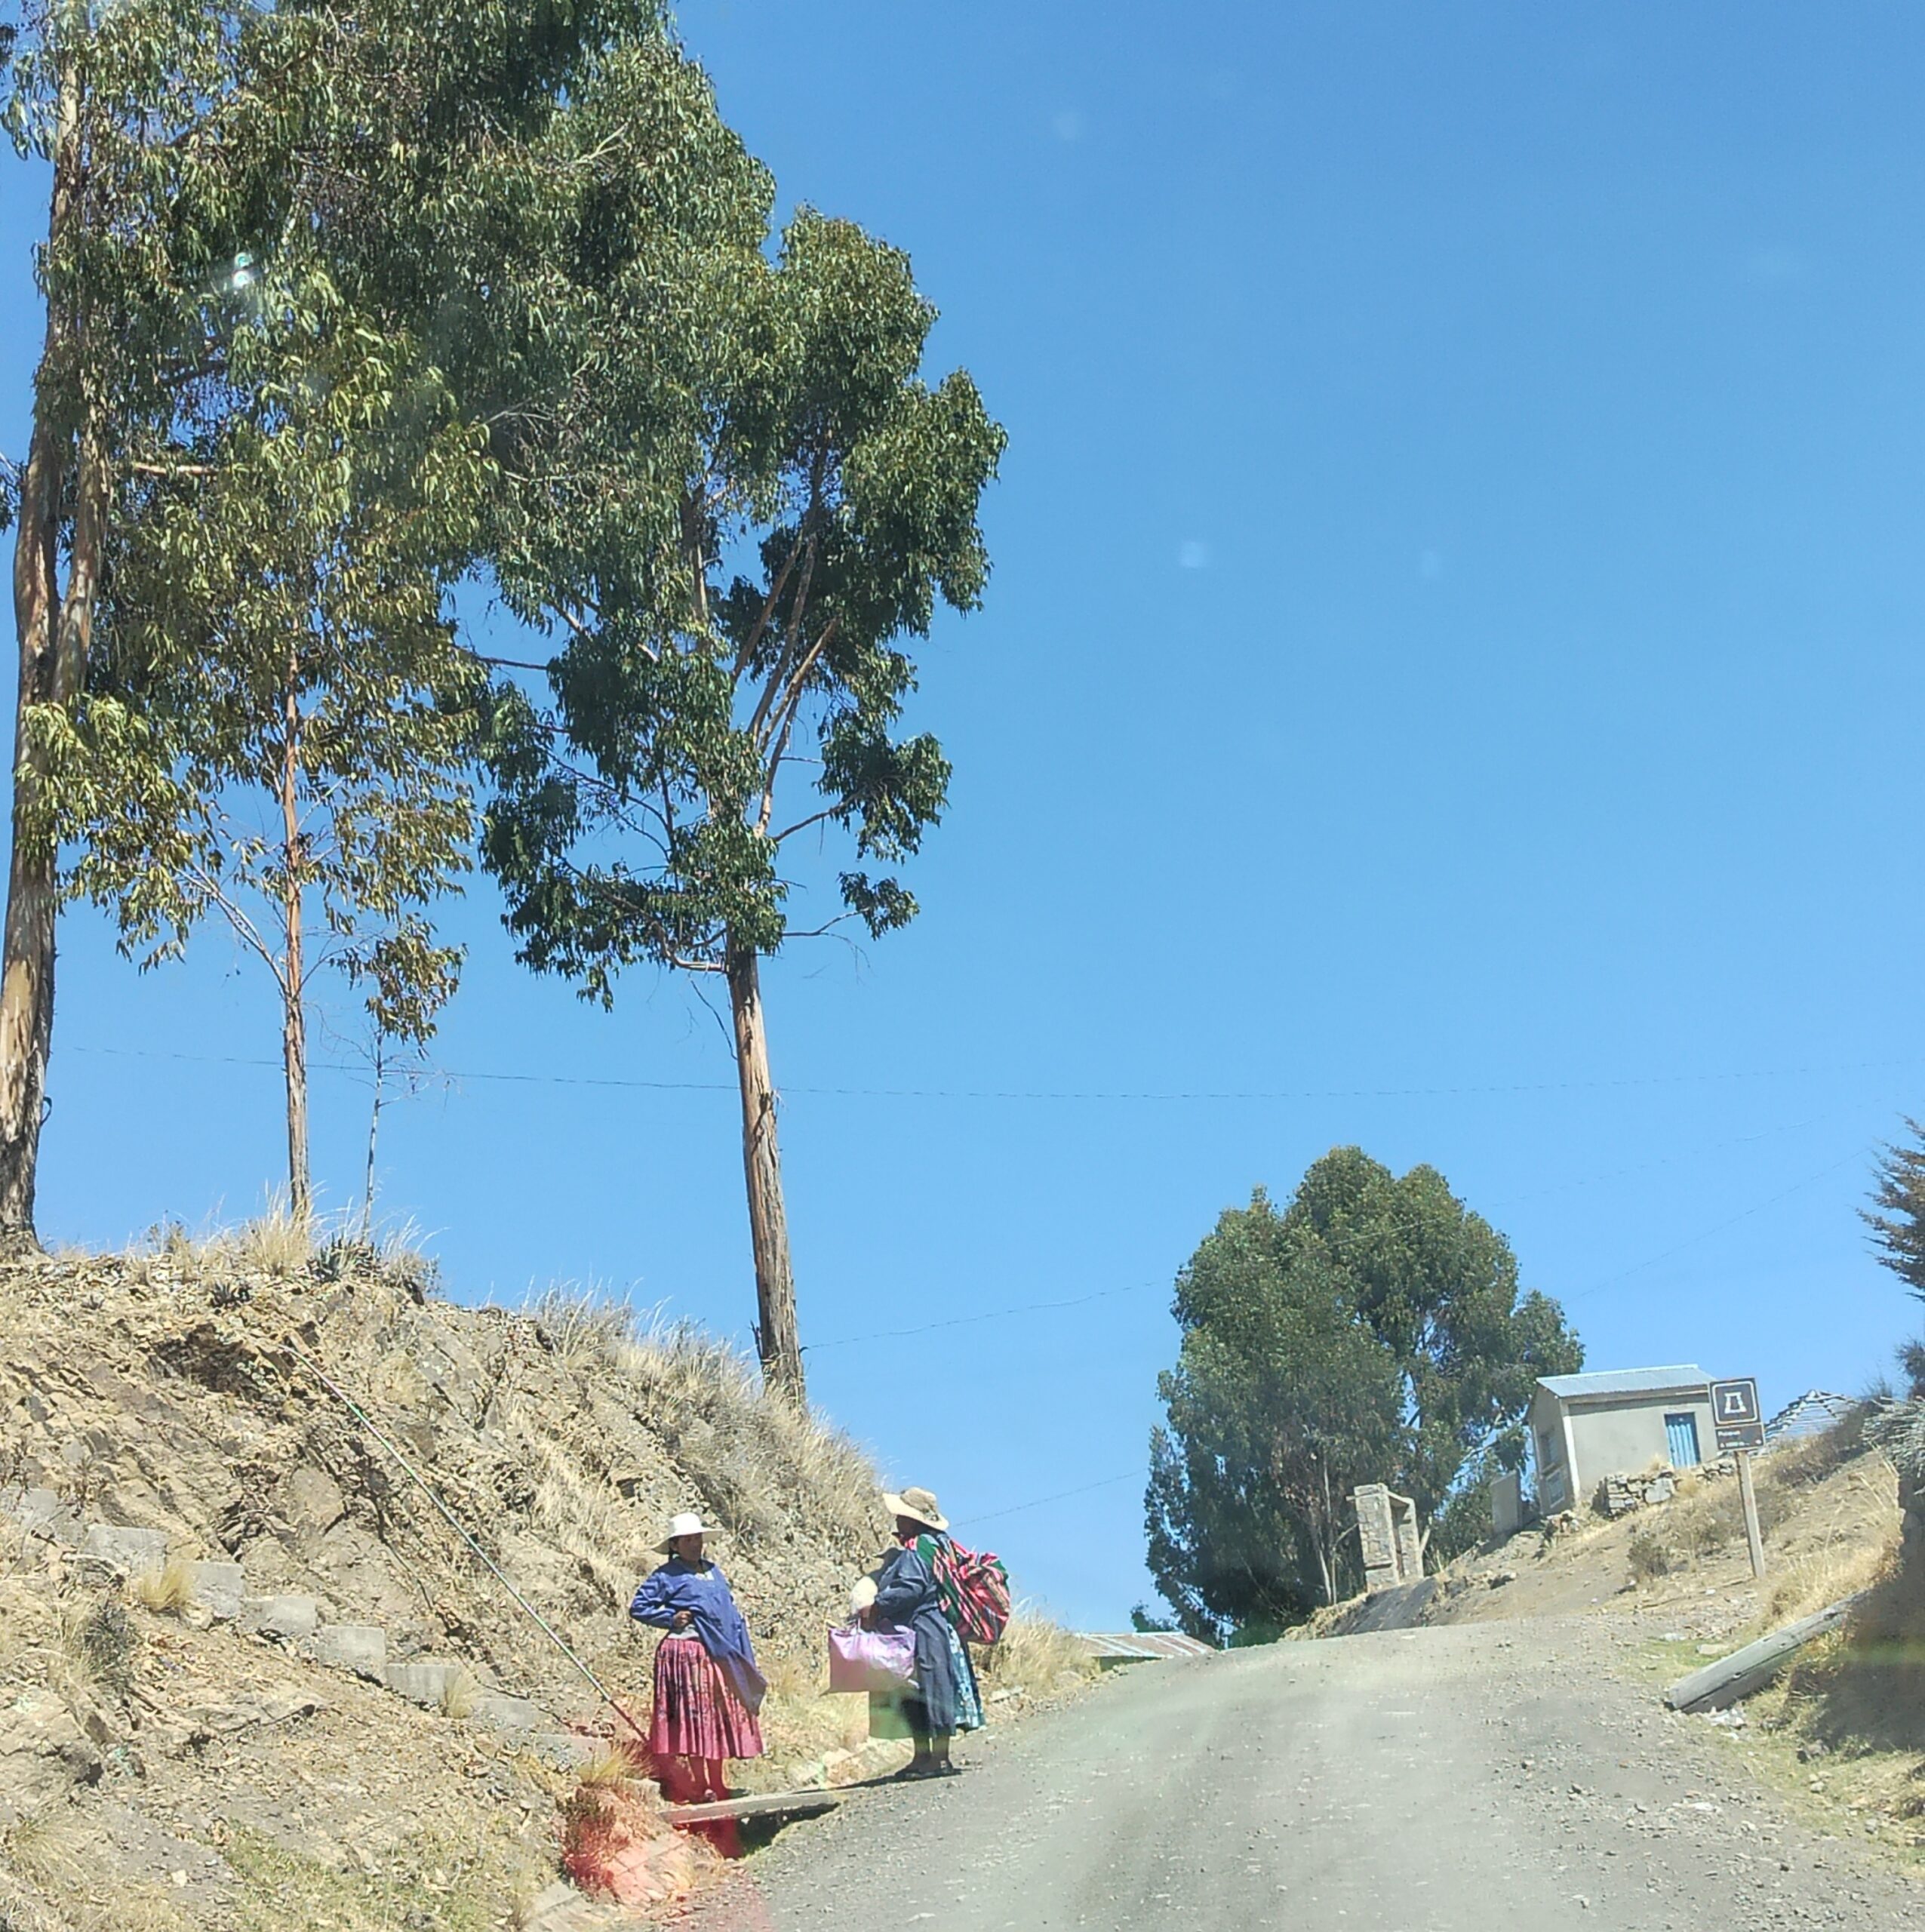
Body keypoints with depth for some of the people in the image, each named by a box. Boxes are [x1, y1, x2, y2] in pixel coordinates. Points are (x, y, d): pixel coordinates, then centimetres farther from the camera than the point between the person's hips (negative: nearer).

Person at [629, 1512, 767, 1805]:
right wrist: (671, 1619, -10)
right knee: (688, 1720, -6)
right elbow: (639, 1608, -1)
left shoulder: (713, 1571, 17)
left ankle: (714, 1786, 16)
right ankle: (682, 1788, -2)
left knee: (719, 1721, 8)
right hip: (684, 1654, -7)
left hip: (720, 1657, 7)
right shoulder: (666, 1576, -1)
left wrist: (742, 1654, 14)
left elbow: (731, 1613, 20)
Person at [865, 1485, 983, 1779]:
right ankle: (923, 1757, 18)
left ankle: (939, 1757, 0)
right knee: (914, 1697, 13)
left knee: (933, 1692, -4)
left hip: (924, 1631, -10)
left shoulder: (917, 1549, -16)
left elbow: (910, 1588, -27)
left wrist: (877, 1607, -20)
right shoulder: (933, 1544, 15)